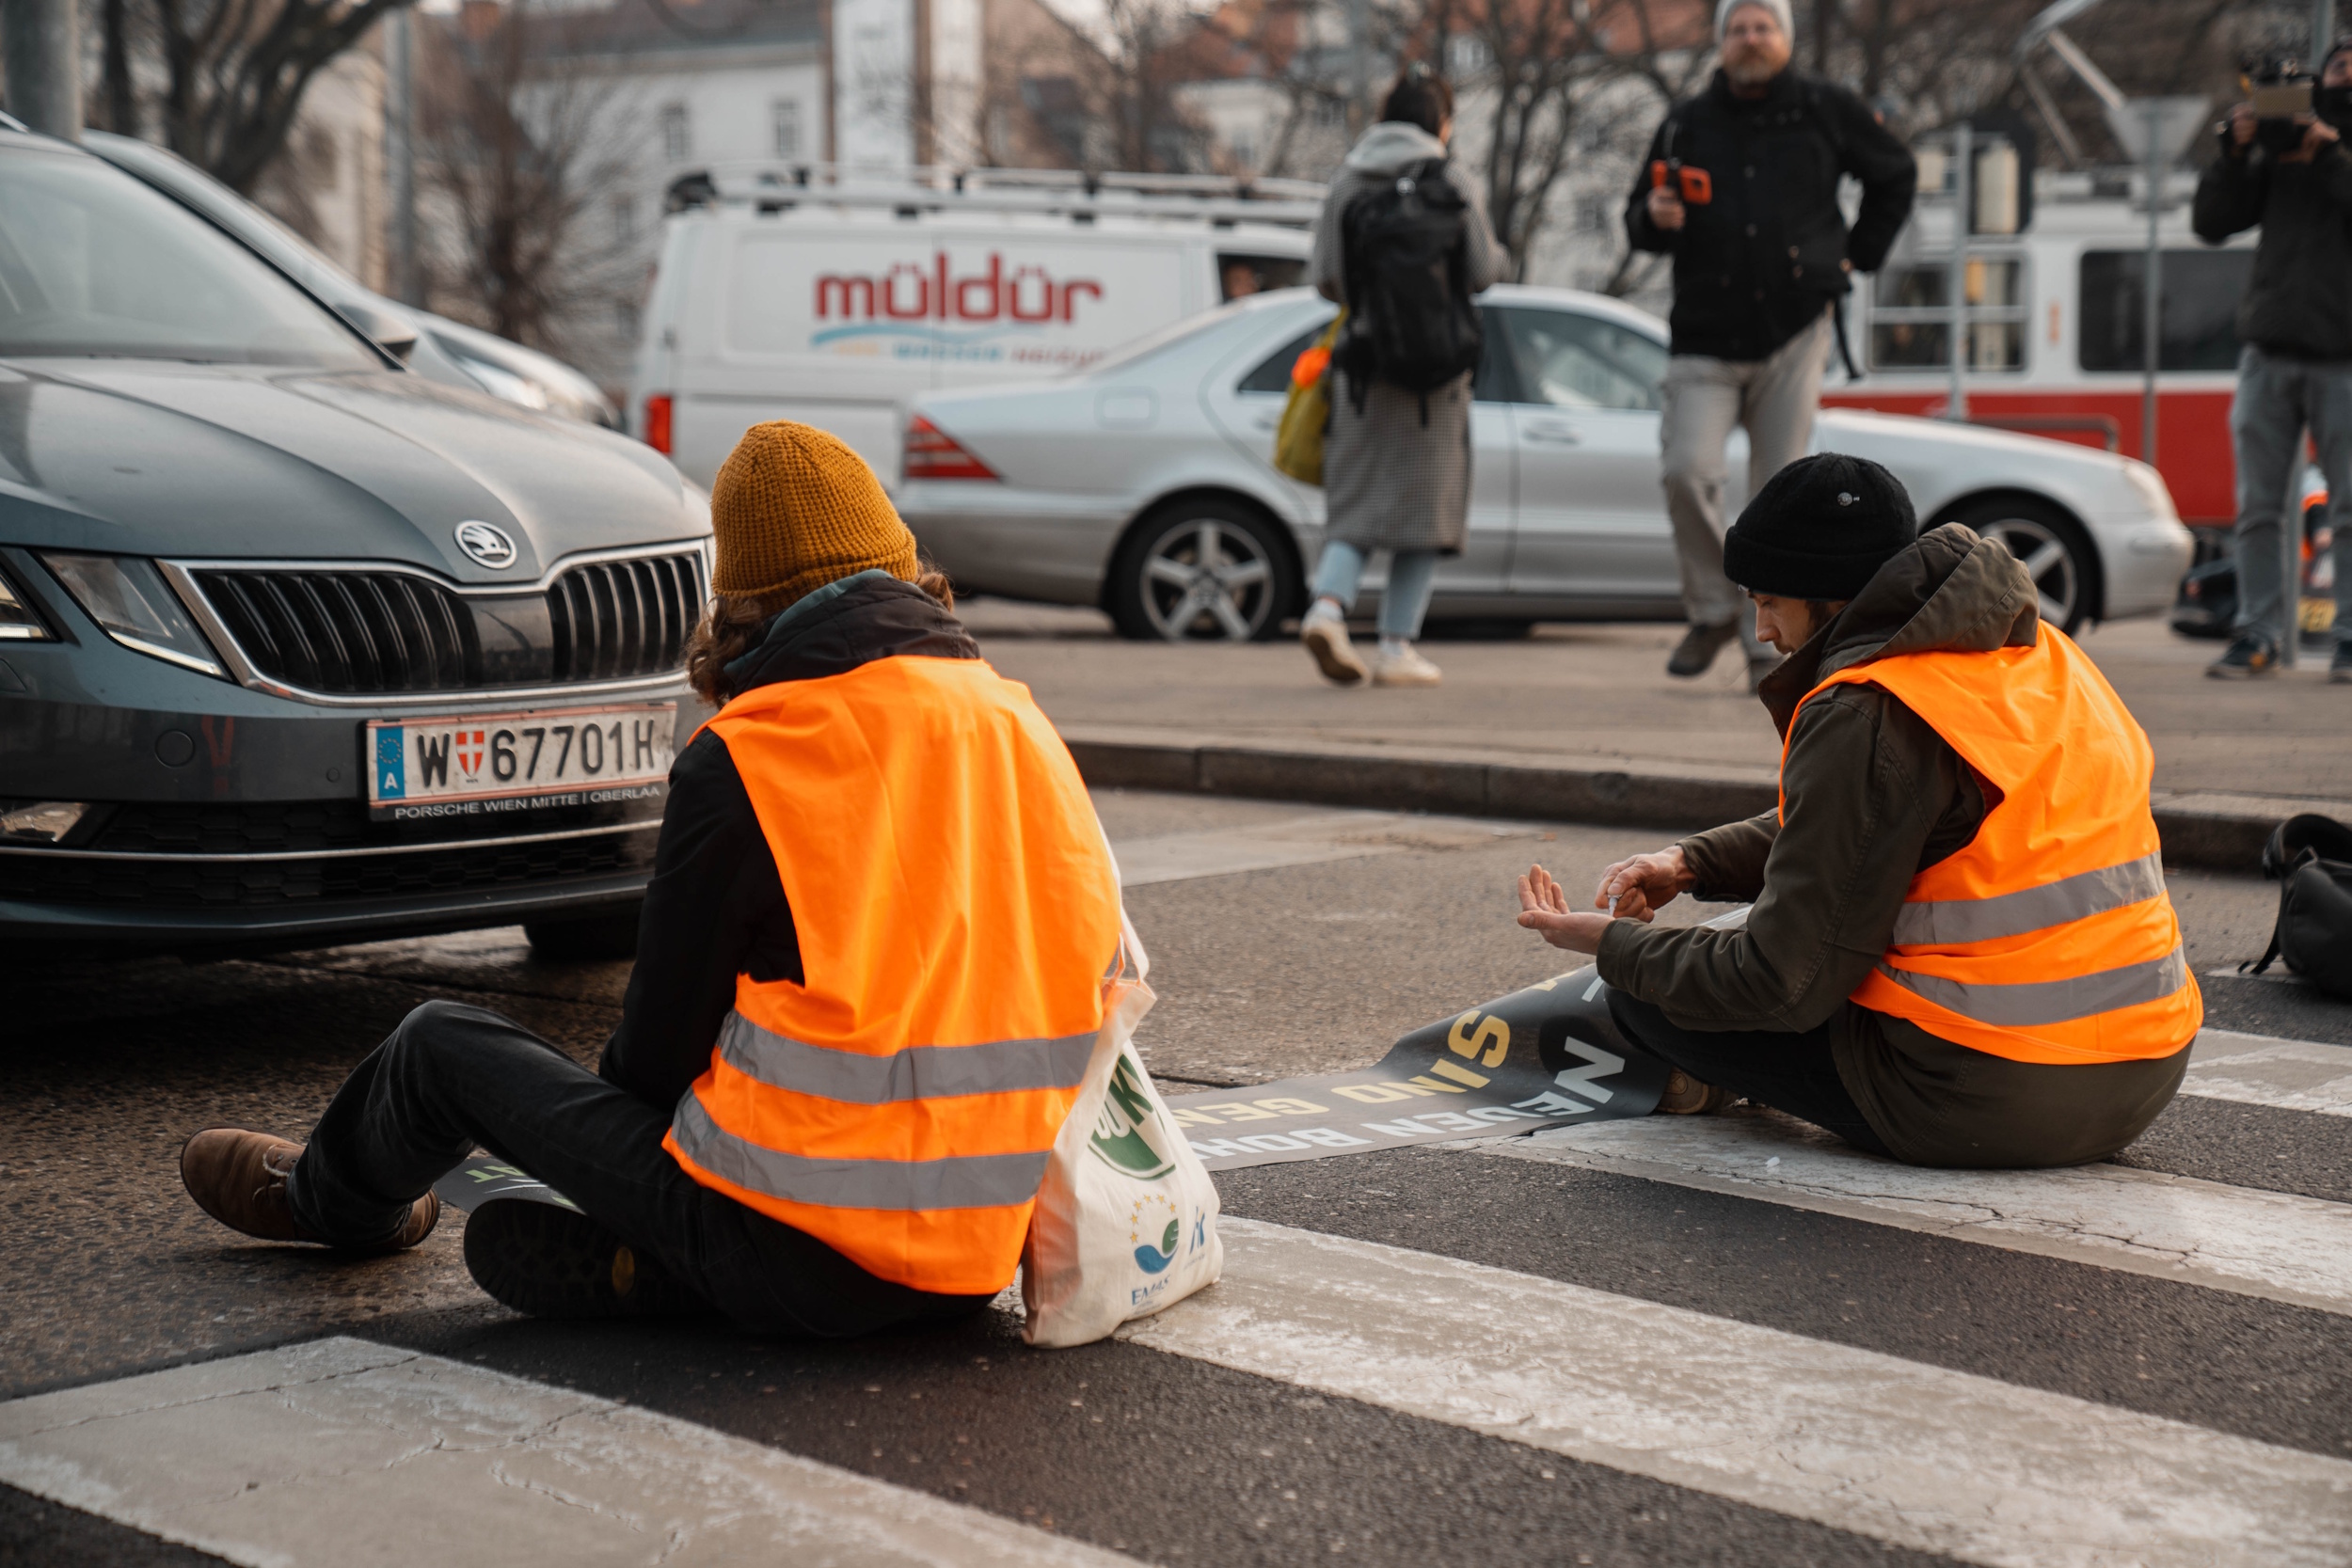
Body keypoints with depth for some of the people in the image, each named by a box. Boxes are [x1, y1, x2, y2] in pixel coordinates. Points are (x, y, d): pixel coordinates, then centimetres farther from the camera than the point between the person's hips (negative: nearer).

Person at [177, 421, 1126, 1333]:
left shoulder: (742, 767, -12)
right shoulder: (1021, 728, 5)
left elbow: (657, 1050, -5)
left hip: (810, 1257, -6)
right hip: (993, 1254, 6)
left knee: (442, 1047, 20)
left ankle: (330, 1197, 47)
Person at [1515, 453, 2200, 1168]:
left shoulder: (1865, 719, -17)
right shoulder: (2036, 651, 10)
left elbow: (1780, 985, -15)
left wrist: (1612, 943, 0)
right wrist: (1692, 862, 13)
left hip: (1982, 1108, -9)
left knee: (1643, 995, 3)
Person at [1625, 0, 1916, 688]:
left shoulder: (1826, 110, 5)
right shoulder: (1686, 126, 8)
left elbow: (1895, 175, 20)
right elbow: (1639, 222, 14)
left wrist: (1857, 256, 13)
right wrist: (1653, 217, -9)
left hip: (1795, 329, -1)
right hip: (1705, 339, 1)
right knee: (1688, 470, -15)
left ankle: (1770, 645, 7)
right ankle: (1712, 611, 8)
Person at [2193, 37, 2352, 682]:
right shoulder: (2277, 151, 15)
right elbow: (2210, 223, 9)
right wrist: (2234, 154, -3)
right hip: (2269, 353, 2)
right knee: (2258, 507, 0)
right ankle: (2260, 635, 4)